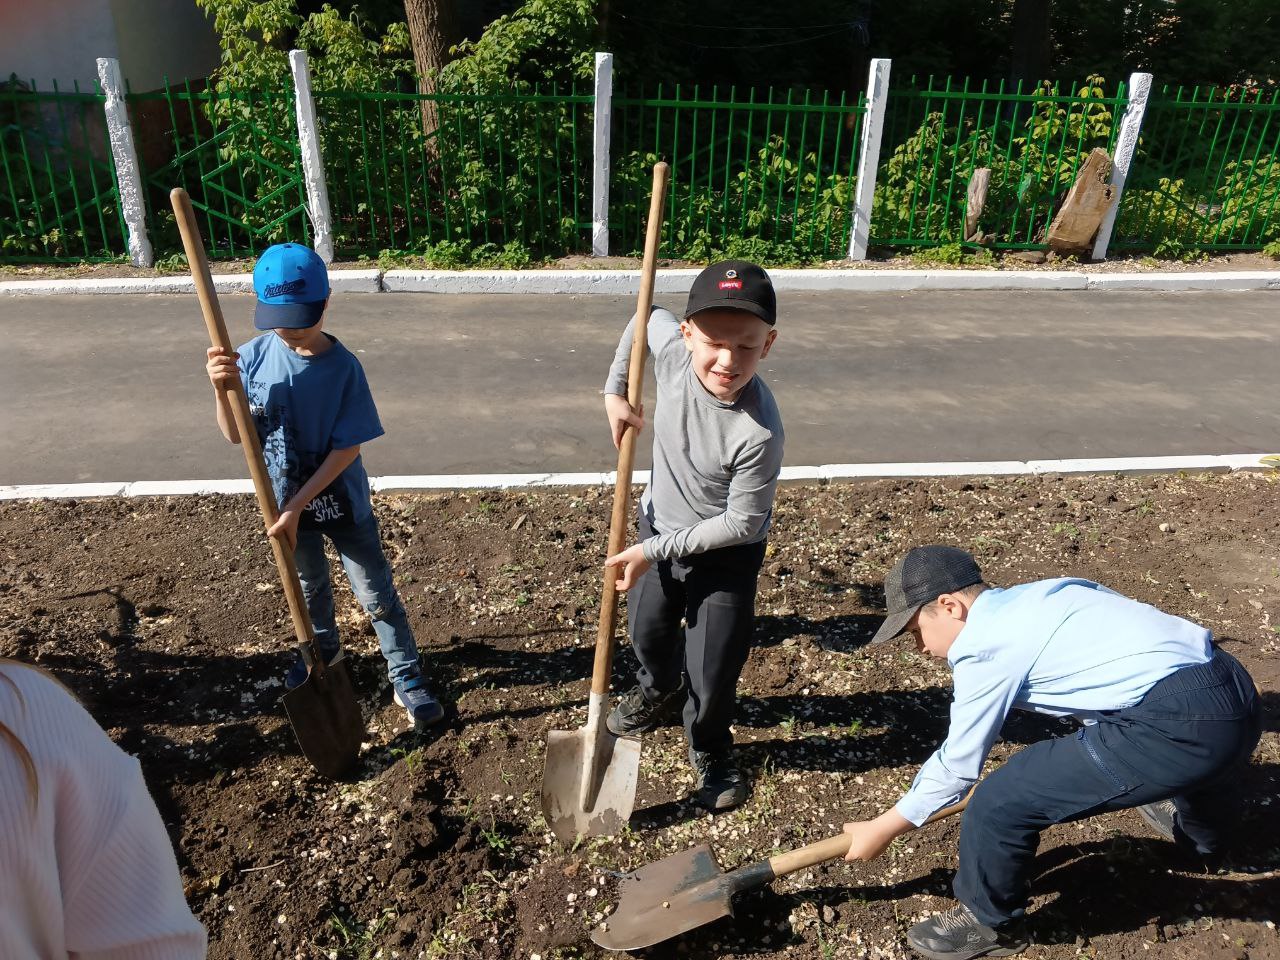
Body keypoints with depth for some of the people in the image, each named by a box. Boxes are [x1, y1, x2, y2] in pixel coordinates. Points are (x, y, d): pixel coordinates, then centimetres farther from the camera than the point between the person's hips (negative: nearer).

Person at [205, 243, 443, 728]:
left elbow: (347, 448, -20)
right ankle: (322, 648, 53)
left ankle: (407, 678, 23)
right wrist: (221, 389, -25)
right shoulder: (254, 357, -12)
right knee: (309, 586, 27)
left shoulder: (343, 367, -21)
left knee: (376, 594, 7)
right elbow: (236, 434, -5)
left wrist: (298, 506, -23)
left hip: (341, 502, -3)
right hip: (287, 503, 4)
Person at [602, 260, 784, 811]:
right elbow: (648, 316, 0)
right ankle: (659, 691, 61)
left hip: (725, 552, -5)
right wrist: (615, 390, -6)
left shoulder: (759, 432, -37)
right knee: (648, 631, 27)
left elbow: (741, 524, -25)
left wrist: (654, 551, -22)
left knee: (713, 669, 2)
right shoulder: (672, 349, -25)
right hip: (660, 523, 5)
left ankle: (710, 749, 36)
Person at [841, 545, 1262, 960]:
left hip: (1182, 724, -10)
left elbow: (957, 766, -1)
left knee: (999, 801, -7)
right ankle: (1197, 829, 74)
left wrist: (880, 830, 11)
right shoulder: (1035, 600, 18)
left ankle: (989, 923, 22)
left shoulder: (984, 646, -7)